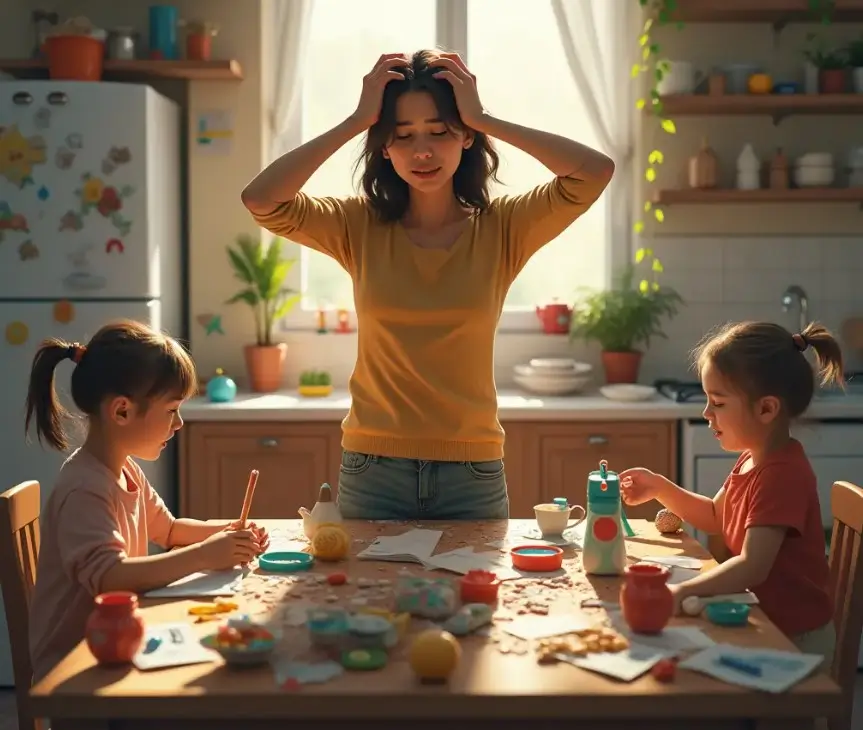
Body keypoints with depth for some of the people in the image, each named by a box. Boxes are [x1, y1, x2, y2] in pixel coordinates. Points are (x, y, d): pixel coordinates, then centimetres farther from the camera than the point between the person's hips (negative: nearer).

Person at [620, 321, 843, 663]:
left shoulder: (783, 474, -25)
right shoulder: (752, 458, 6)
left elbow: (752, 567, -32)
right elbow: (715, 517, 19)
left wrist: (682, 591, -39)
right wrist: (659, 488, 7)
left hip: (796, 638, -9)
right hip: (765, 623, 9)